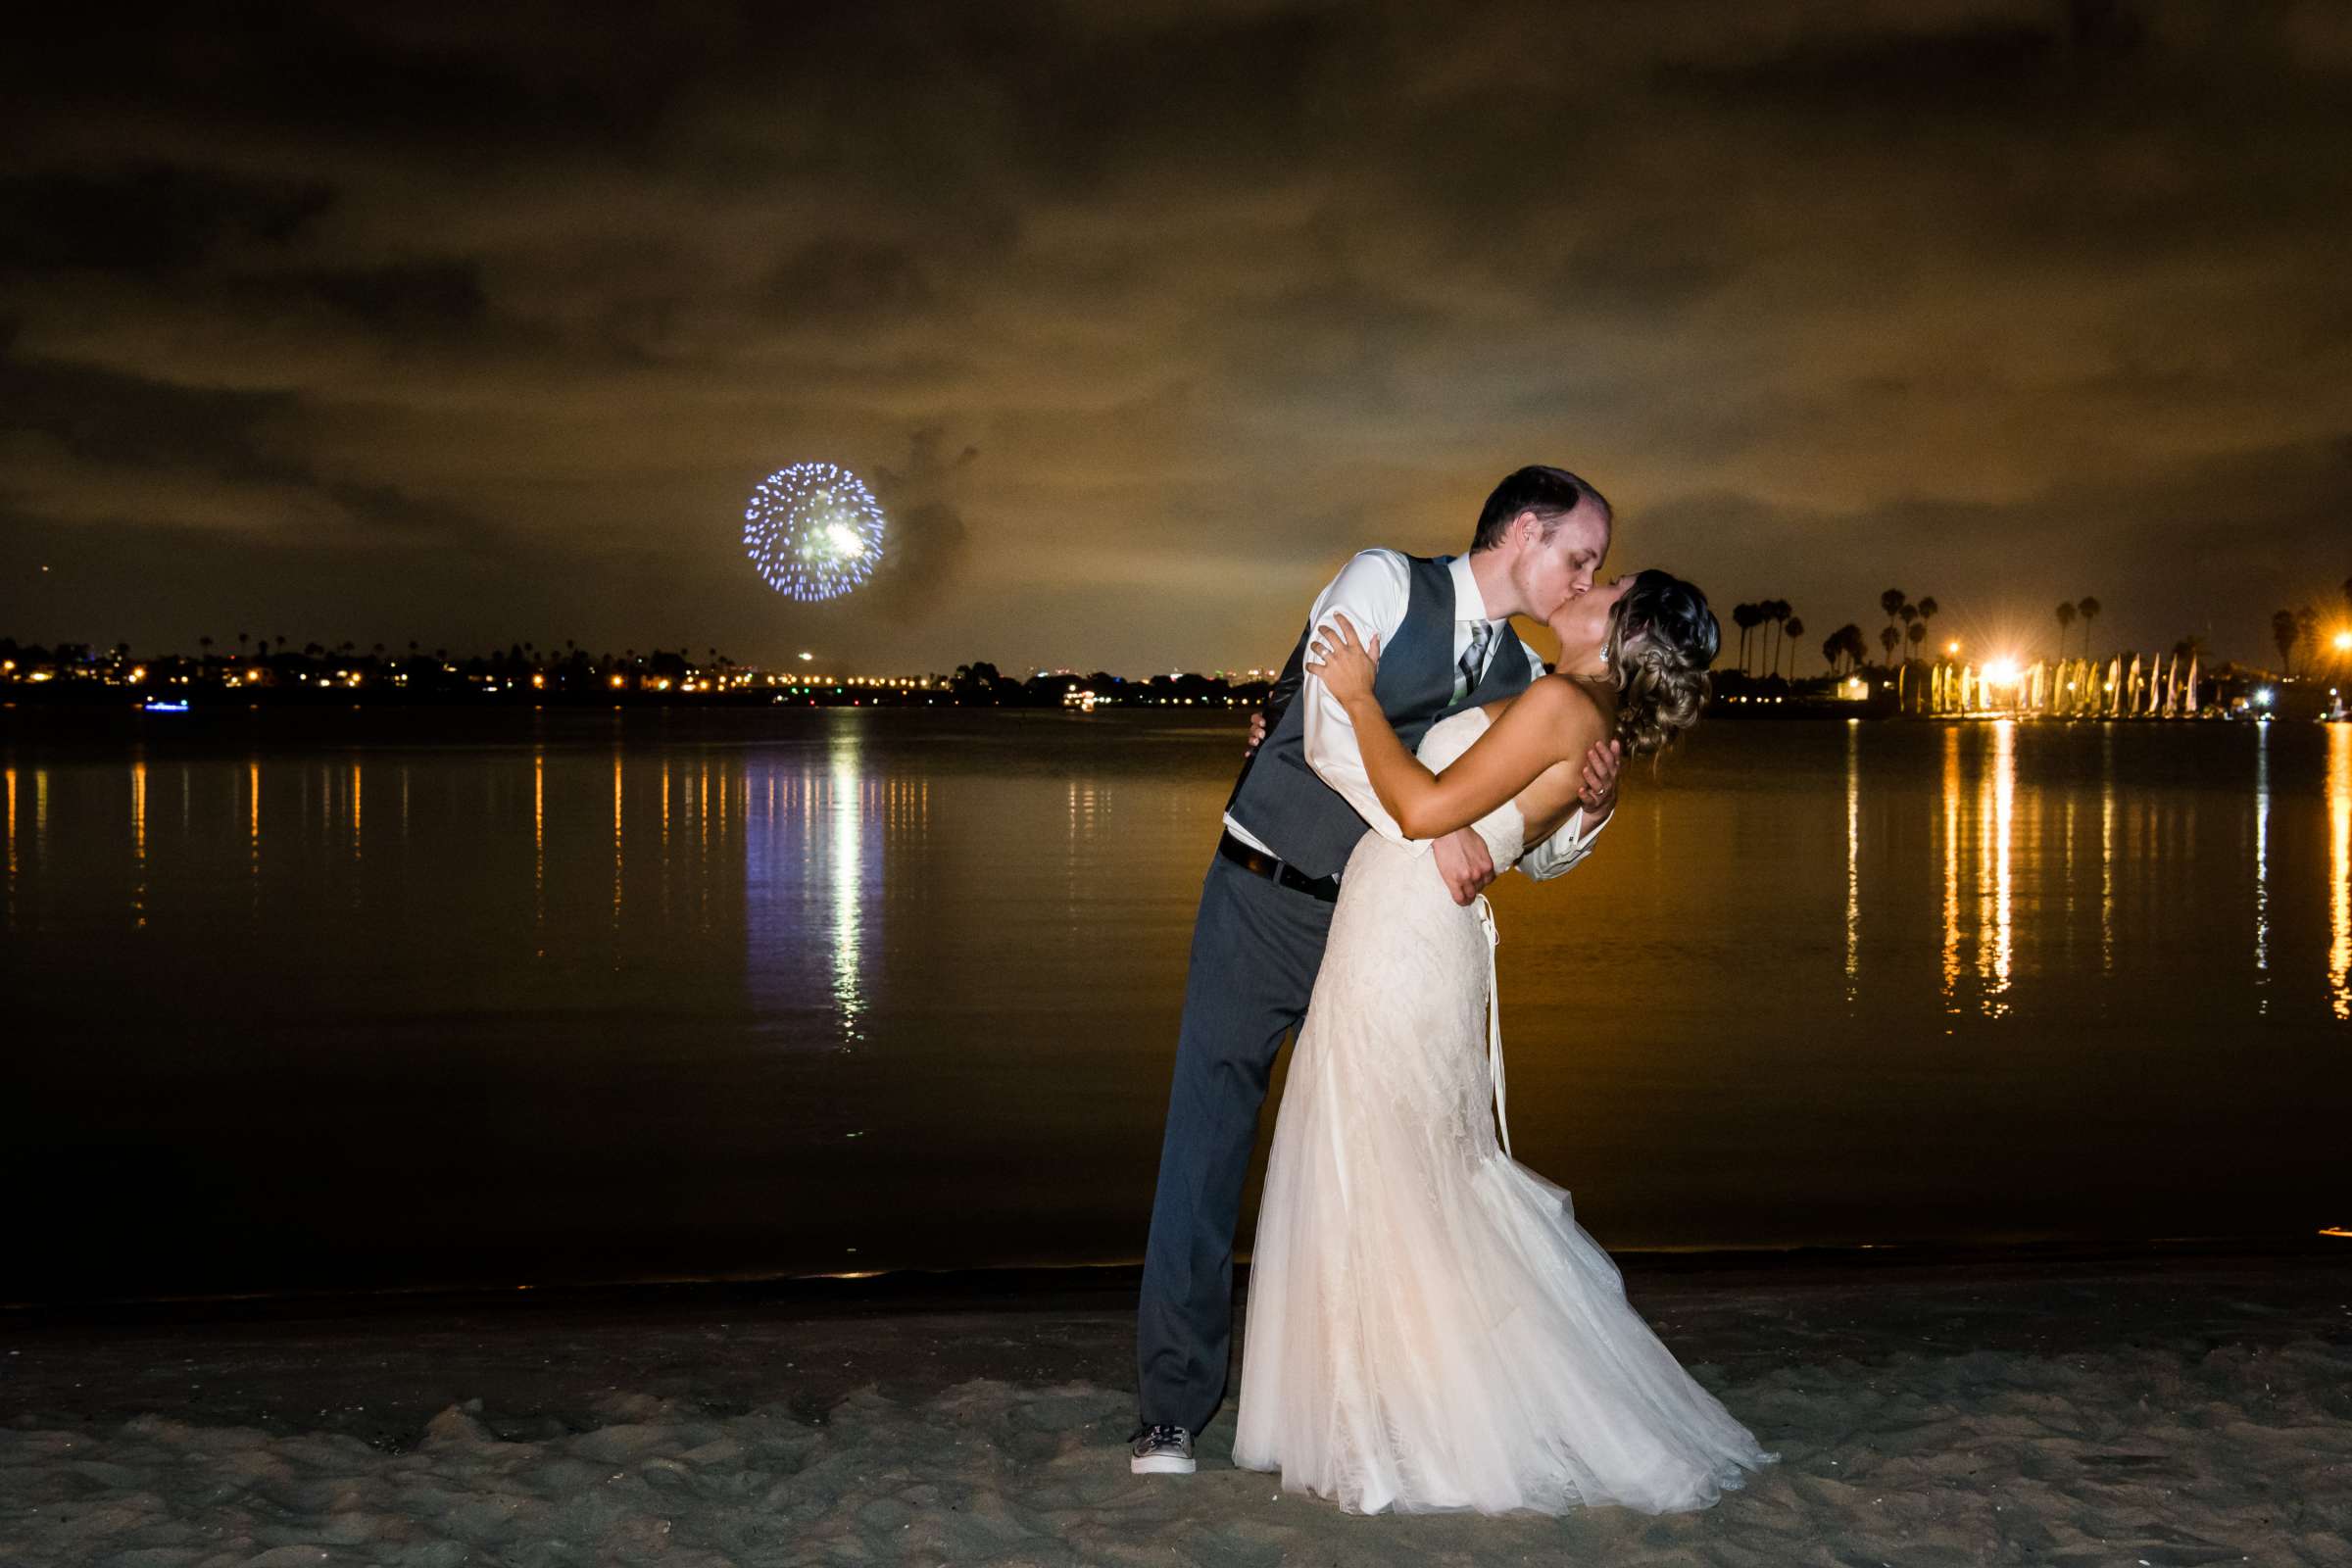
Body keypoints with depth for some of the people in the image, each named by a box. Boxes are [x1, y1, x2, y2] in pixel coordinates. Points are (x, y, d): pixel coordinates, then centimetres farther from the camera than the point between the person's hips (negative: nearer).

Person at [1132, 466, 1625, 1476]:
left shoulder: (1522, 680, 7)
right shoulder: (1384, 582, -9)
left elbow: (1537, 854, 8)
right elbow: (1333, 733, -22)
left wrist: (1591, 805, -13)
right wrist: (1435, 828, -30)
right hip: (1264, 906, -5)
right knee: (1209, 1139, -5)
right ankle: (1170, 1410, 1)